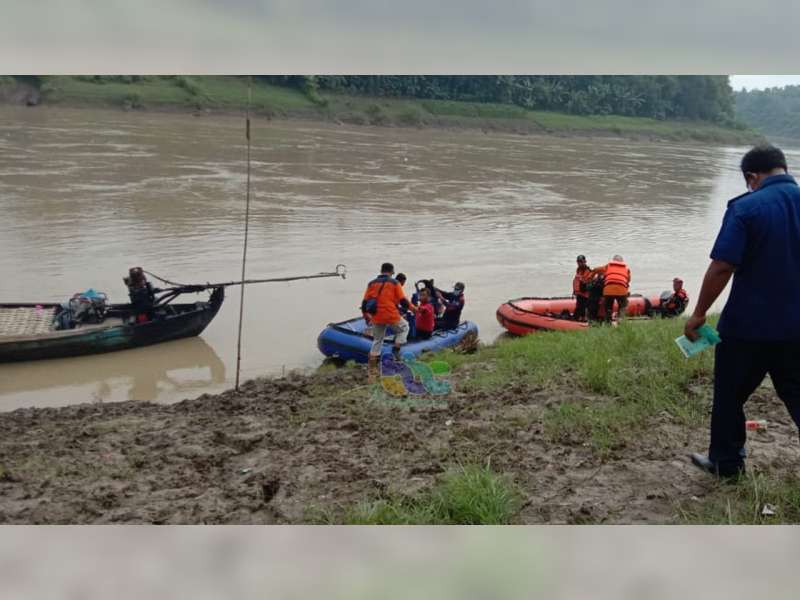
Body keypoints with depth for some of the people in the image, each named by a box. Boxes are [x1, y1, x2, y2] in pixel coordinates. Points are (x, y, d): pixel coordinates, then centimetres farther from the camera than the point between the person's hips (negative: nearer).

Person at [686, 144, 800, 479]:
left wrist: (698, 314, -11)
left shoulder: (746, 207, -14)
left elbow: (722, 267, -20)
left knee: (730, 395, 13)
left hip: (748, 324, -4)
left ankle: (726, 461, 26)